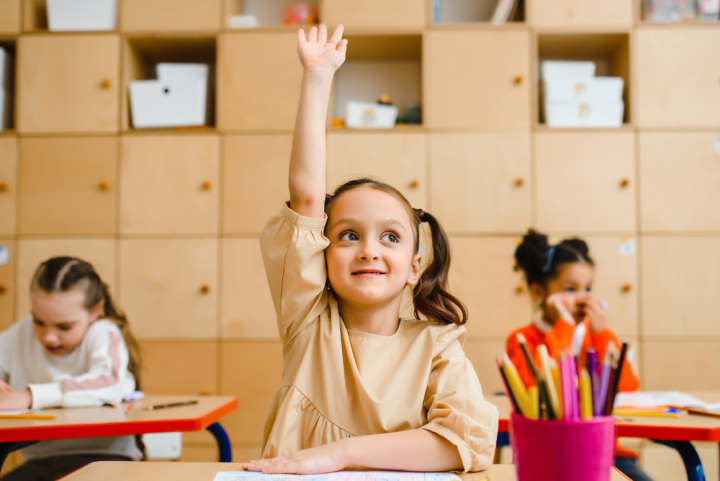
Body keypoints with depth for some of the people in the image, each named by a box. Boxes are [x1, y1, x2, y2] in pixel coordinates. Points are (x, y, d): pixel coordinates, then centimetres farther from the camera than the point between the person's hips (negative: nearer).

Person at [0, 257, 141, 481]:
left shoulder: (105, 335, -6)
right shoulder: (19, 336, 9)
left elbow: (109, 384, -25)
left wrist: (31, 396, -31)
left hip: (104, 456, -4)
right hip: (41, 460, 4)